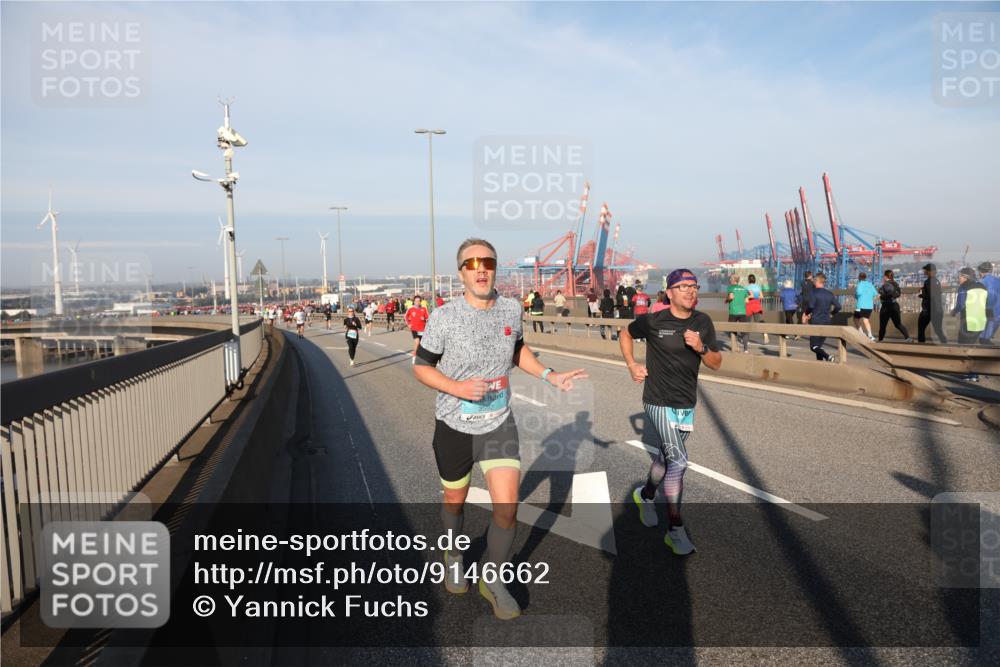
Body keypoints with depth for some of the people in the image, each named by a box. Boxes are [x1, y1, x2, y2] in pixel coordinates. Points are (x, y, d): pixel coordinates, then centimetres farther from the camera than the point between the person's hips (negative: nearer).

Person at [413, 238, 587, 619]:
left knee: (507, 507, -8)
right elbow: (421, 367, -6)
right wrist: (458, 388, -22)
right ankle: (454, 557, 49)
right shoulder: (444, 317, -14)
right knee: (455, 500, 17)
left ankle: (493, 580, 19)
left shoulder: (512, 309, -3)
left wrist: (549, 376, 4)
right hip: (454, 425, -1)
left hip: (499, 423, 2)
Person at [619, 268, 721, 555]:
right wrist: (631, 365, -4)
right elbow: (626, 334, 8)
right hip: (659, 403, -5)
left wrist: (701, 348, -16)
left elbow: (716, 363, 4)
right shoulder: (653, 321, -11)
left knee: (667, 458, 19)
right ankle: (675, 530, -3)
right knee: (678, 461, -14)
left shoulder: (703, 322, 0)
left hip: (687, 405, 5)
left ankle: (646, 495, 47)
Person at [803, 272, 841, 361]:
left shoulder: (813, 292, -9)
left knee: (814, 346, -2)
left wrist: (806, 314, -2)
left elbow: (811, 306, -20)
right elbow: (838, 306, 3)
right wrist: (831, 314, 19)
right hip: (827, 322, 6)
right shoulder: (830, 294, 7)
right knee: (819, 345, 17)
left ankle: (828, 357, -24)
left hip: (816, 322, -6)